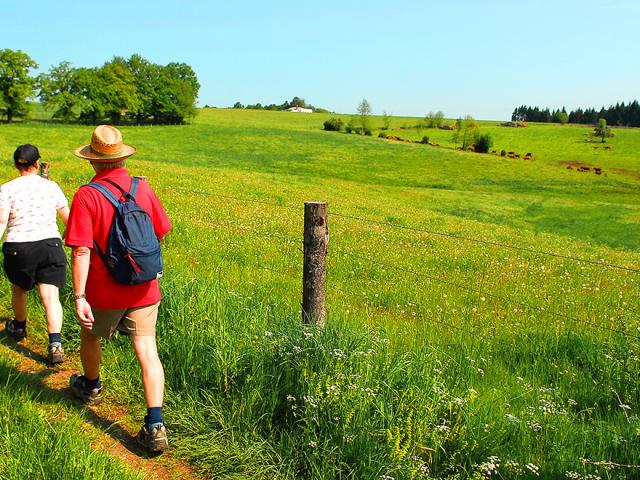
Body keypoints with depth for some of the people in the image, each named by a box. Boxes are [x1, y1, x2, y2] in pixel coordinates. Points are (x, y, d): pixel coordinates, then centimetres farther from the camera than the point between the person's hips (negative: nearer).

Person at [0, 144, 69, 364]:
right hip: (50, 246, 0)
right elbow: (68, 218, 10)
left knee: (18, 289, 25)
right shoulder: (51, 187, 3)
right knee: (50, 296, -3)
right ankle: (56, 344, -18)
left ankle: (19, 327, 49)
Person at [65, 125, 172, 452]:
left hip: (104, 292, -2)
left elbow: (81, 251, -20)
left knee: (90, 335, 26)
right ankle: (155, 425, -4)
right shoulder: (143, 187, -2)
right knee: (147, 352, 2)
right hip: (144, 289, 3)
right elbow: (160, 233, 9)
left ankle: (91, 388, 50)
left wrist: (79, 296, -18)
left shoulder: (86, 196, -15)